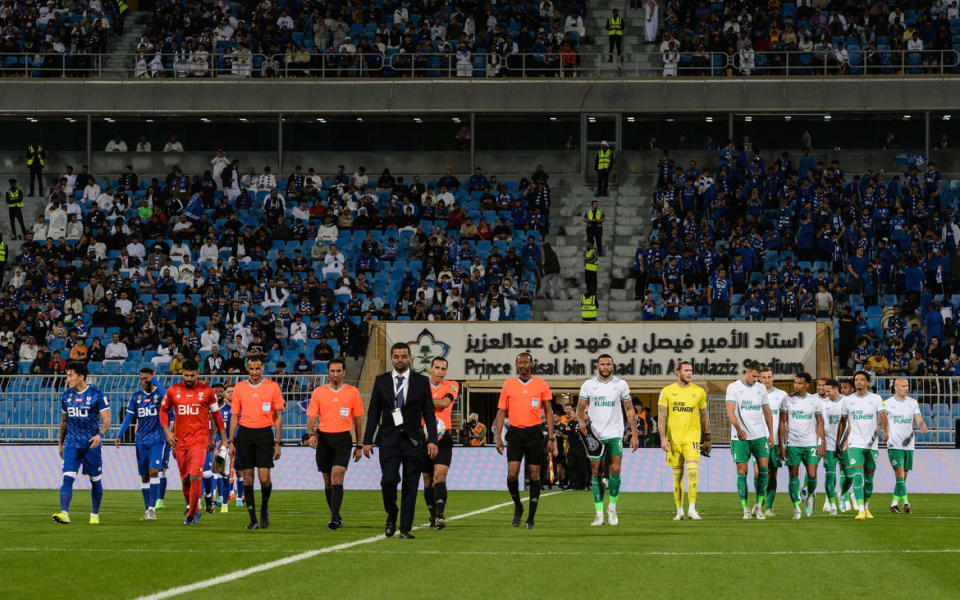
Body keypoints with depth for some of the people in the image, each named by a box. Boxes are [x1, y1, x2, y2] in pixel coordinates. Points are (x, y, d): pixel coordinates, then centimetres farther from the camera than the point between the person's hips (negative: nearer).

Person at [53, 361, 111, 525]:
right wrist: (61, 443, 22)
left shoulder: (96, 395, -7)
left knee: (95, 481, 8)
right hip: (72, 444, 3)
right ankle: (64, 514, -24)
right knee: (68, 478, -14)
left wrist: (100, 435, -27)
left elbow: (107, 420, -9)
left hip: (92, 444, -3)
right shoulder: (66, 395, 8)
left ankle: (95, 514, 24)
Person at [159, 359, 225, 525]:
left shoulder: (207, 391, 0)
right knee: (185, 480, 8)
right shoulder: (173, 391, 4)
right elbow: (163, 410, 17)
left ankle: (191, 515, -8)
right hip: (180, 442, 3)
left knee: (195, 477, -16)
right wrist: (167, 431, 5)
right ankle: (193, 509, 29)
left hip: (199, 441, -3)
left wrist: (223, 437, 11)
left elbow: (216, 414, 10)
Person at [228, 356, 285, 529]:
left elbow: (278, 417, 3)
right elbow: (235, 416, 9)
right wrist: (231, 442, 4)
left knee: (264, 478, -10)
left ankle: (264, 507, 18)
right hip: (245, 433, 2)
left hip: (265, 433, -2)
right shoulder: (239, 388, 6)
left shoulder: (272, 387, 1)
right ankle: (253, 519, 6)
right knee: (247, 478, 1)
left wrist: (278, 443, -1)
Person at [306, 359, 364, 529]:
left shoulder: (353, 392, 4)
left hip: (343, 439, -2)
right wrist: (312, 434, -16)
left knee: (337, 477, -17)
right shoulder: (319, 392, 5)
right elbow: (311, 417, 4)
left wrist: (359, 446, 9)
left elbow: (357, 420, 9)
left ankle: (334, 519, -20)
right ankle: (336, 515, 23)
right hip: (323, 437, 2)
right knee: (328, 481, 8)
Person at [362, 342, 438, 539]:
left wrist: (432, 440, -5)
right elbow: (373, 412, 8)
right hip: (389, 440, 0)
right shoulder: (381, 381, 7)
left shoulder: (421, 381, 5)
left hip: (412, 441, 0)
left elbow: (429, 413, 4)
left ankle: (405, 529, 6)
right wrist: (367, 440, 2)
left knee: (410, 485, -1)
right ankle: (391, 515, 12)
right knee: (388, 480, -15)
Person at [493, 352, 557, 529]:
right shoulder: (508, 385, 7)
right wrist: (498, 436, 0)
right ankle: (518, 507, 16)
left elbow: (548, 412, 6)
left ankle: (531, 518, 5)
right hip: (515, 433, 1)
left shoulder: (541, 384, 5)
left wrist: (551, 438, 0)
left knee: (534, 475, 0)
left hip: (534, 432, 0)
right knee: (512, 474, -10)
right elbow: (501, 411, 9)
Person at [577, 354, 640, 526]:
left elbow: (630, 410, 8)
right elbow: (580, 408, 6)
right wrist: (581, 421, -16)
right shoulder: (588, 385, 4)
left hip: (615, 434, -1)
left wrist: (634, 434, 3)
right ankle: (599, 513, 4)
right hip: (595, 435, 1)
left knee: (615, 470, -13)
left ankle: (612, 506, 8)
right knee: (595, 473, -1)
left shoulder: (621, 384, 4)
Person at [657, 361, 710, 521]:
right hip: (674, 438, 1)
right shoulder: (667, 391, 2)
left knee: (693, 471, -17)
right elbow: (662, 417, 0)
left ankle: (692, 509, -15)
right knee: (677, 476, 6)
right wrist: (663, 438, -10)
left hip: (692, 436, -1)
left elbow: (705, 416, 14)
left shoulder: (699, 392, 5)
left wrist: (707, 439, 15)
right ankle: (679, 511, 17)